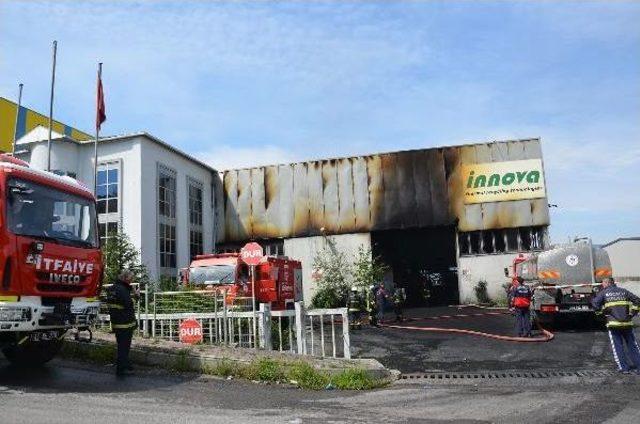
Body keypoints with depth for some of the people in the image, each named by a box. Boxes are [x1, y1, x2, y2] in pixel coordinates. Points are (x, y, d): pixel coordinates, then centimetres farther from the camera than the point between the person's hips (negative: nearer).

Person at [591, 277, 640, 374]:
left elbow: (595, 304, -10)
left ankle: (624, 367, 4)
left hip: (613, 323, -3)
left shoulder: (603, 293, 1)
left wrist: (603, 311, 4)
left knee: (617, 346, 5)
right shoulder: (623, 291, 11)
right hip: (627, 323, 3)